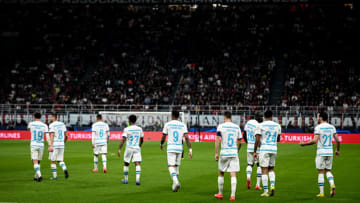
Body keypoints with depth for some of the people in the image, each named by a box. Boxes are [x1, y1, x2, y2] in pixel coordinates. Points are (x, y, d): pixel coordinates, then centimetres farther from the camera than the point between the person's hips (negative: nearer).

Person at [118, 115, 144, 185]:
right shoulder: (139, 129, 5)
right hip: (137, 148, 2)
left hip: (129, 148, -2)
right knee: (137, 164, -6)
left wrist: (119, 149, -16)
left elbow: (123, 140, -15)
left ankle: (126, 179, 24)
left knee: (126, 164, 15)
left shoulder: (127, 129, -7)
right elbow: (142, 139, 18)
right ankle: (138, 179, -24)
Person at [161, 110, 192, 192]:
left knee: (171, 167, -7)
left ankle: (176, 182, -32)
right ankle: (174, 185, 19)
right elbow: (186, 138, -5)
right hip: (179, 148, 3)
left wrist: (161, 145, 25)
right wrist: (190, 150, -7)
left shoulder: (167, 124, -1)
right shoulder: (183, 125, 4)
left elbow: (163, 137, 5)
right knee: (176, 167, 16)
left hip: (171, 148, -3)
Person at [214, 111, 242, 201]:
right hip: (234, 153, 1)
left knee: (221, 173, 15)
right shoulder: (237, 127, 6)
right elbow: (240, 142, 11)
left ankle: (220, 194, 22)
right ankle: (233, 195, -11)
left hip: (224, 153, -1)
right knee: (233, 175, -2)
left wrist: (216, 153, -5)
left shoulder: (221, 126, -3)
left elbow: (217, 140, -8)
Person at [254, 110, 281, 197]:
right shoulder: (277, 126, 7)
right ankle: (272, 185, -3)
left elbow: (257, 140, -8)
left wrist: (255, 151, -1)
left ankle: (266, 191, -4)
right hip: (274, 149, 4)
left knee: (264, 170, -1)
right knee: (271, 169, 19)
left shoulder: (261, 125, -5)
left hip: (264, 149, -4)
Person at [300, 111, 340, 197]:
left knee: (320, 172, 2)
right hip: (330, 152, 5)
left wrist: (304, 144, -9)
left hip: (321, 152, -5)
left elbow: (315, 140, -19)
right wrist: (337, 150, 21)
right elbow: (337, 140, 6)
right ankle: (332, 184, -12)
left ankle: (321, 193, 1)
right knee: (328, 171, 14)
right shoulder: (332, 127, 7)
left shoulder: (318, 127, -9)